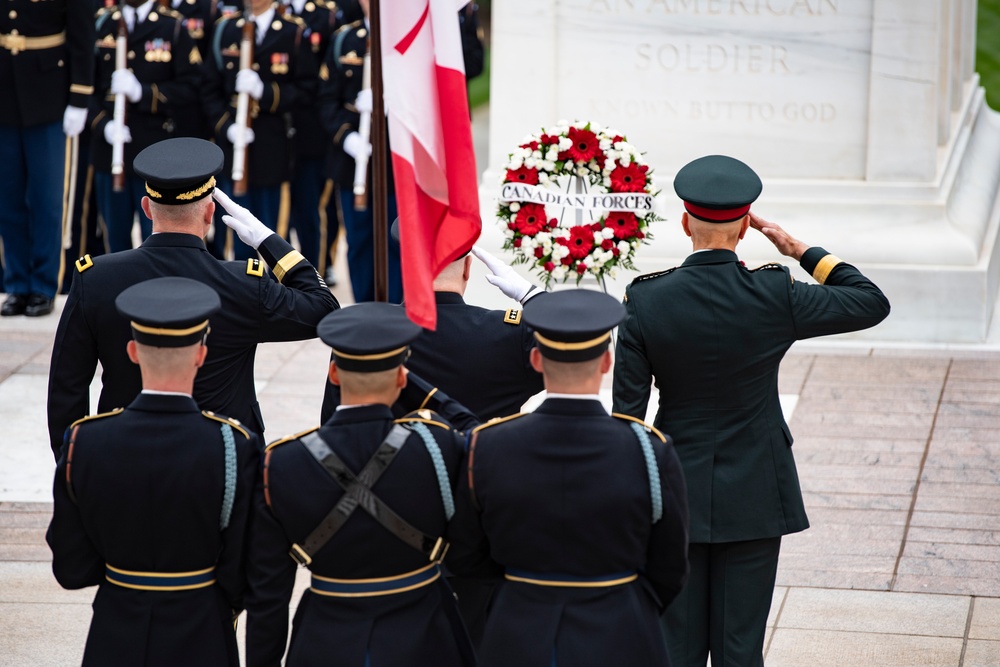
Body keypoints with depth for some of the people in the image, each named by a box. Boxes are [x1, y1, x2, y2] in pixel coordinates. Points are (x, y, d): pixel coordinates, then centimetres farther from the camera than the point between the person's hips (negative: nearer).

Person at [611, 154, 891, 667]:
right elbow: (872, 303, 1)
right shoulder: (775, 296, -13)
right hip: (753, 498, -1)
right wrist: (802, 251, 7)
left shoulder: (645, 300, -10)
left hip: (675, 493, 1)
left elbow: (626, 412, -6)